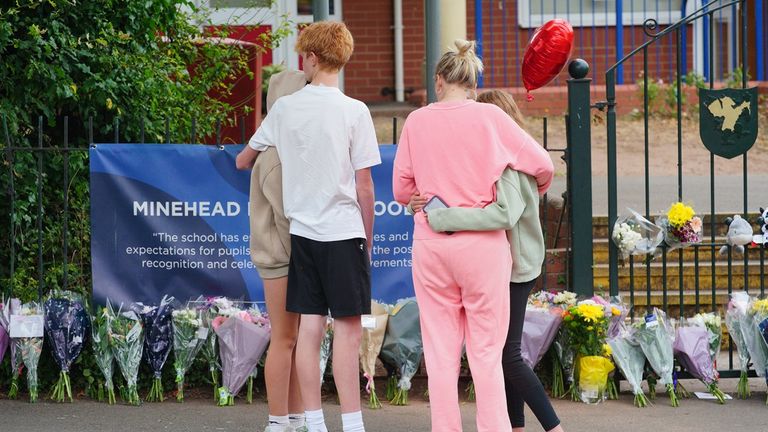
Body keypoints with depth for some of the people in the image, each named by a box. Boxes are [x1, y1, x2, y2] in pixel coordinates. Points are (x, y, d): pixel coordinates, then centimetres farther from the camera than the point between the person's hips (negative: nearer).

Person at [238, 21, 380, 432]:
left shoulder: (285, 107, 4)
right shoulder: (354, 111, -8)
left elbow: (247, 154, 21)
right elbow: (364, 185, -6)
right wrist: (368, 239, 5)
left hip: (302, 230, 4)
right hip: (344, 231, -4)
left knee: (309, 326, 6)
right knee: (347, 331, -3)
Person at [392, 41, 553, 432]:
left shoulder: (417, 121, 3)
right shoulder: (489, 117, -2)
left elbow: (402, 190, 7)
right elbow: (542, 164, 3)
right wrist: (536, 191, 24)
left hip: (430, 243, 2)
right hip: (482, 242, -2)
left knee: (440, 352, 7)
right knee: (486, 352, 4)